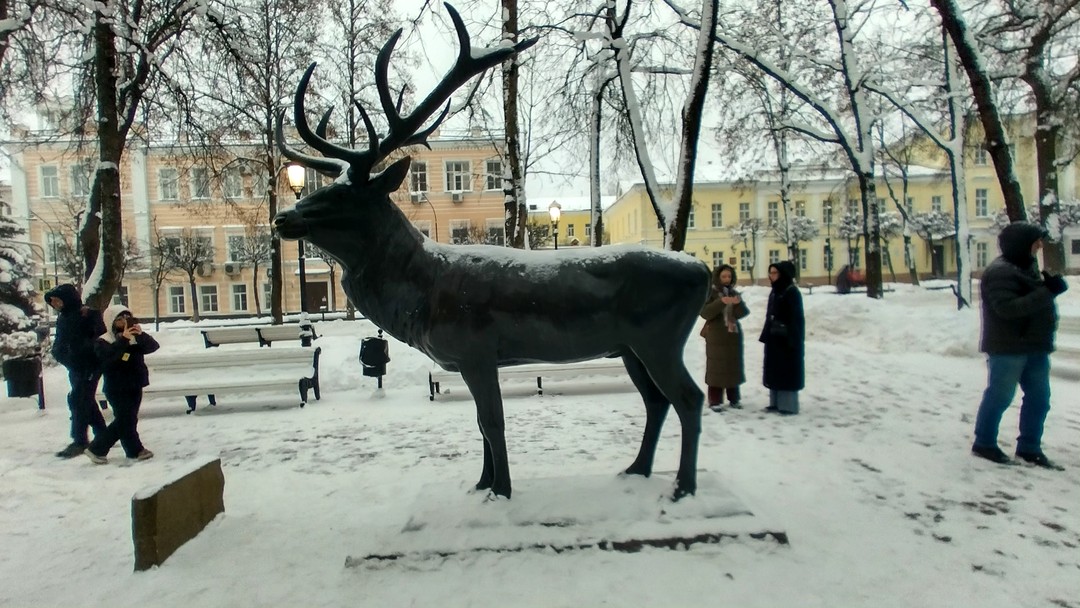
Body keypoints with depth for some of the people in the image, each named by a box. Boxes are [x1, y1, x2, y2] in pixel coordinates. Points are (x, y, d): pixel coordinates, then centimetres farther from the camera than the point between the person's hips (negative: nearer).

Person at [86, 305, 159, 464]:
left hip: (135, 386, 5)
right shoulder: (104, 341, -7)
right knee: (126, 420, -3)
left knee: (126, 420, 9)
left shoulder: (135, 337, 6)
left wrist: (141, 335, -24)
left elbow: (153, 346, -8)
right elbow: (108, 357, -27)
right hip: (117, 389, -5)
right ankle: (136, 450, 9)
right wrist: (123, 339, -33)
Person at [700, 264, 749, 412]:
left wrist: (739, 303, -19)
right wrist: (721, 302, -25)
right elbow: (704, 312, -14)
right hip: (716, 337, -5)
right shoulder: (710, 292, -2)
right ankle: (715, 401, -5)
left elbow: (743, 313, 1)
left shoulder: (734, 293, 11)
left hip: (733, 335, 5)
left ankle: (734, 398, 17)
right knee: (716, 368, -7)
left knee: (734, 367, 8)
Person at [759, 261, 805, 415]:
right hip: (774, 338, 9)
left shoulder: (792, 292, -12)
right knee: (774, 371, 11)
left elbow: (796, 318, -16)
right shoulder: (774, 291, 13)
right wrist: (766, 336, 13)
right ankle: (776, 402, 19)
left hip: (787, 339, -9)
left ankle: (788, 405, 3)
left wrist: (793, 340, -21)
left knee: (788, 372, -3)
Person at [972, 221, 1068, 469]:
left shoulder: (1029, 266, 14)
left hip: (1034, 347, 9)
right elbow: (1008, 308, -27)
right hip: (1007, 348, -9)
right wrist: (1047, 291, -26)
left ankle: (1029, 447, 24)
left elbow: (1037, 299, 17)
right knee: (999, 396, 0)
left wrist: (1055, 284, -1)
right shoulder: (999, 272, -17)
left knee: (1039, 398, 13)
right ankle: (984, 443, 12)